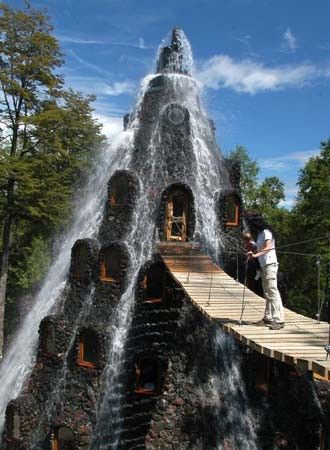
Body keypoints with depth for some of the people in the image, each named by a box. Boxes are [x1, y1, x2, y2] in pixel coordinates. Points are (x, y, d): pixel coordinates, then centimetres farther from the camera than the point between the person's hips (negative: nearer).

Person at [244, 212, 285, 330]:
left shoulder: (266, 232, -8)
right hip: (264, 266, 10)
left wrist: (255, 255, -32)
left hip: (270, 265, -10)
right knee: (267, 293, 11)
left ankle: (279, 320, -13)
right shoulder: (259, 233, 18)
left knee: (273, 292, -12)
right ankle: (268, 318, 16)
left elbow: (268, 248, -21)